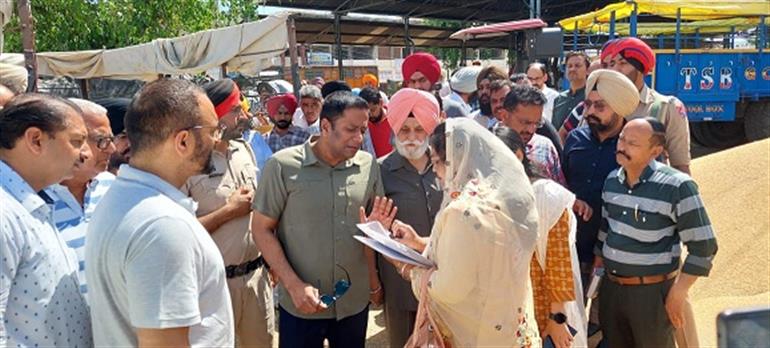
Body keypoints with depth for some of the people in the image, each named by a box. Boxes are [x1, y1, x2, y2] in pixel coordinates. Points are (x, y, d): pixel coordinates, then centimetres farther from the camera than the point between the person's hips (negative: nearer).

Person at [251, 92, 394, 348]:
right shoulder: (283, 165, -11)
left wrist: (374, 283, 1)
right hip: (301, 306, -3)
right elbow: (261, 229, -7)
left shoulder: (369, 165, -1)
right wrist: (294, 285, -14)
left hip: (356, 302, 3)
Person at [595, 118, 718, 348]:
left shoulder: (677, 187, -18)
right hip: (610, 287, 6)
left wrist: (677, 294, -13)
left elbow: (703, 246, -15)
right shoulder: (612, 180, 1)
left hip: (653, 292, -6)